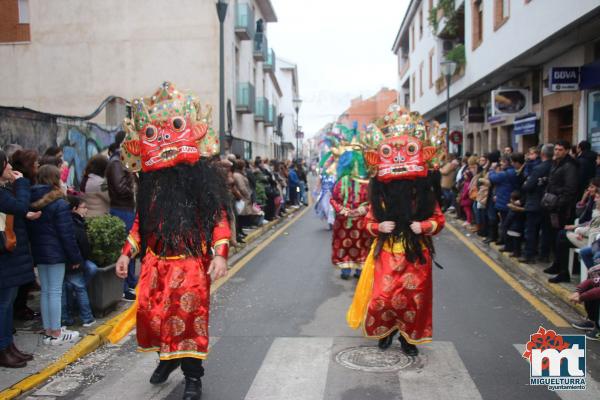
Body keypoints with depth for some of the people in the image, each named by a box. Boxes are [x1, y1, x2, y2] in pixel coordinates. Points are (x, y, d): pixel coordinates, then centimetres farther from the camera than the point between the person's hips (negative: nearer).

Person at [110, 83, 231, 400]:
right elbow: (141, 221, 17)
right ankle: (167, 357, 36)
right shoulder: (150, 180, 9)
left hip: (191, 261, -4)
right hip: (155, 262, 5)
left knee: (189, 314, -7)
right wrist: (126, 253, 12)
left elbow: (219, 218, -8)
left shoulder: (203, 176, -5)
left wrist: (220, 254, -18)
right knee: (150, 311, 7)